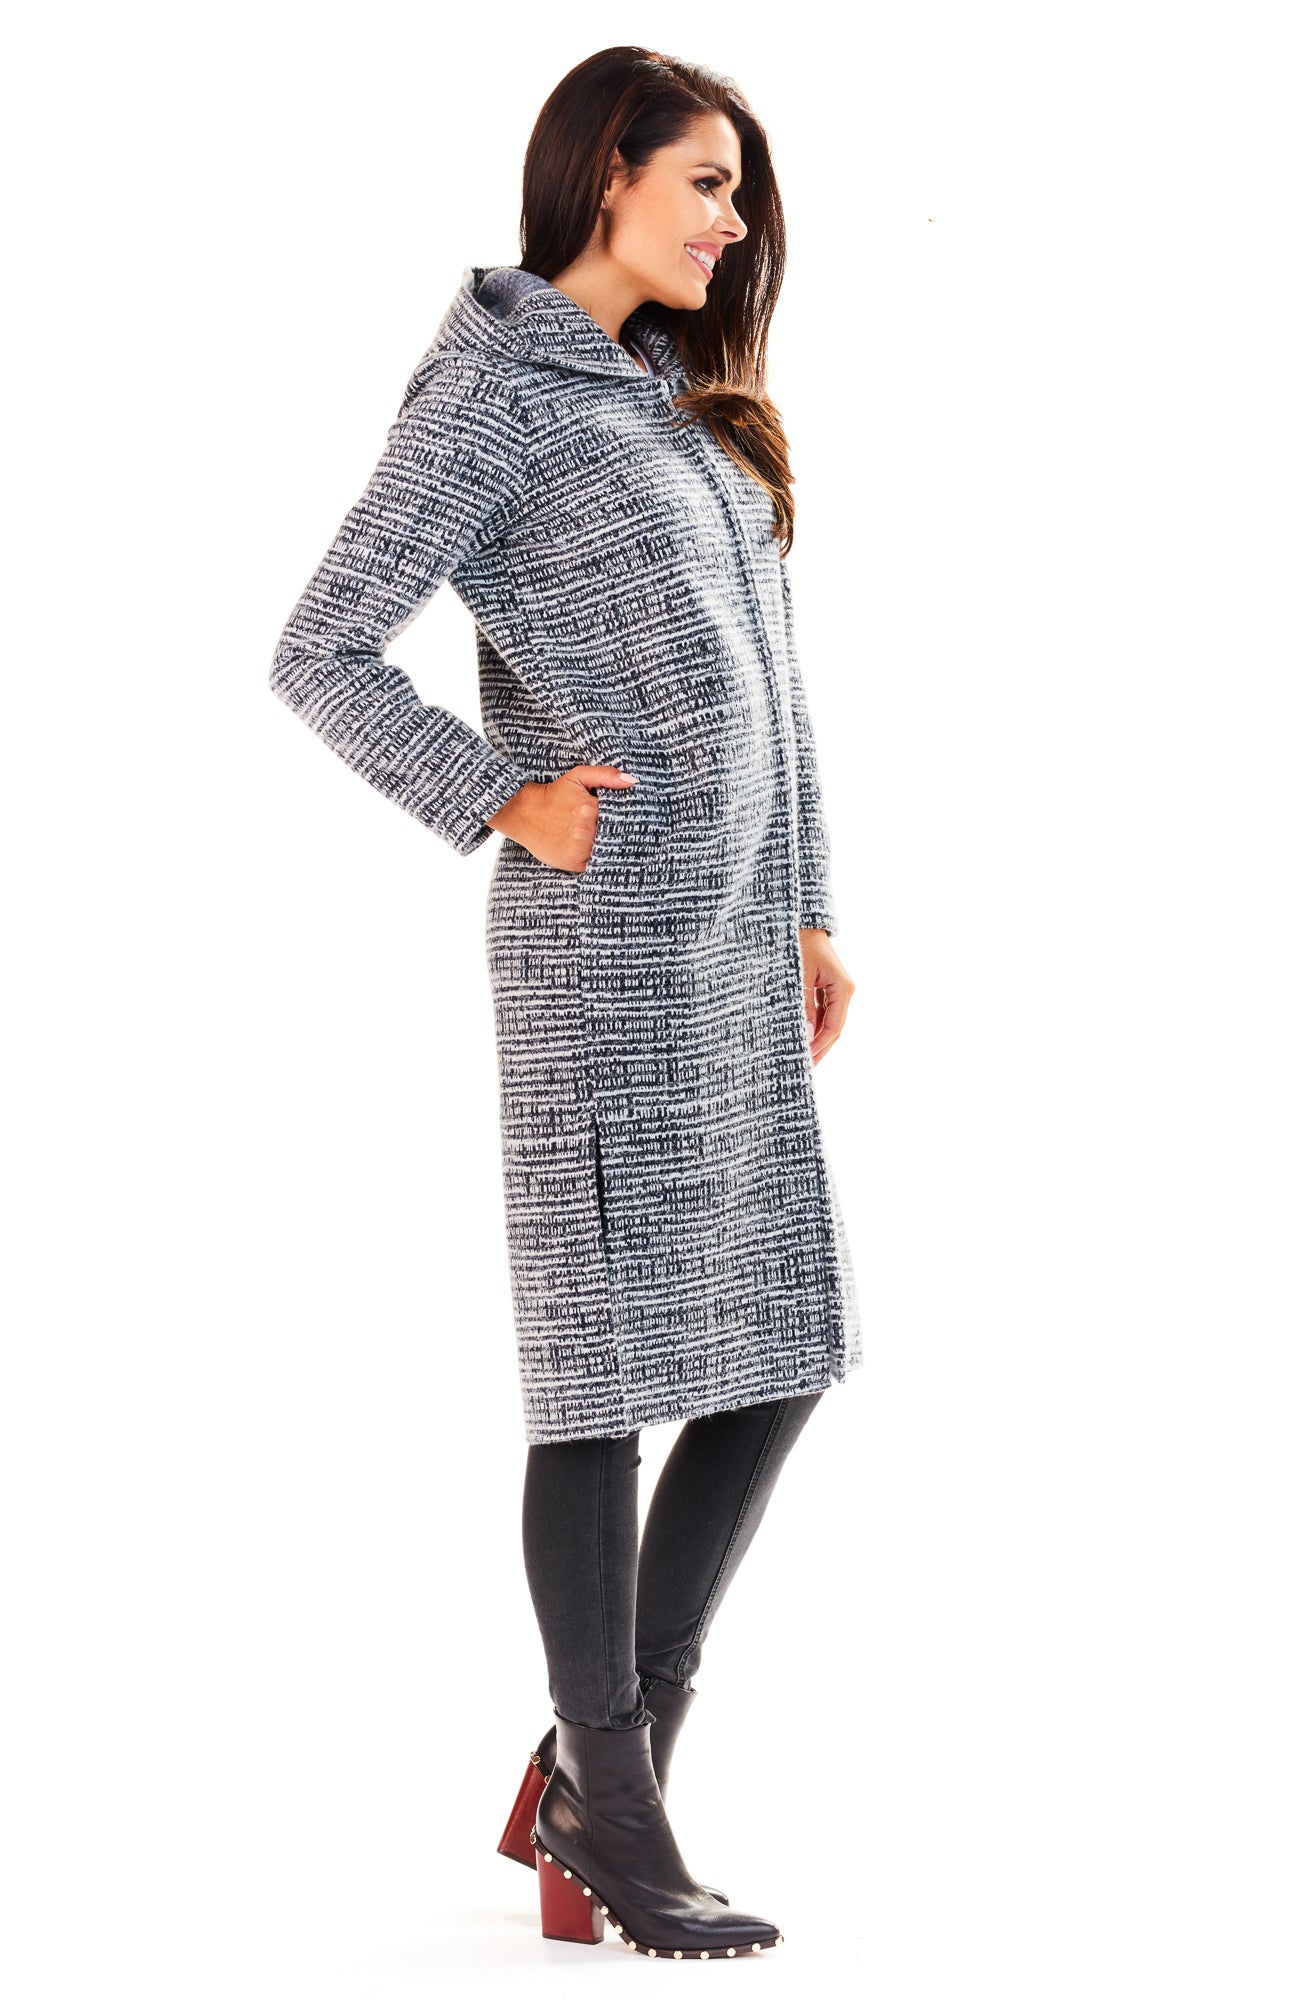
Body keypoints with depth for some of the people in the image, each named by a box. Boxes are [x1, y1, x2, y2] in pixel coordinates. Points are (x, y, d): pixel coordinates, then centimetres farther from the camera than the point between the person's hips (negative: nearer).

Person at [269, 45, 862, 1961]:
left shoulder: (687, 402, 19)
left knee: (781, 1352, 9)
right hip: (604, 935, -8)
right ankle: (613, 1821, 9)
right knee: (612, 1367, -2)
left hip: (732, 935, 9)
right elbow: (322, 656, -11)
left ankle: (594, 1764, 19)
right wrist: (500, 804, -14)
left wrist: (805, 908, 15)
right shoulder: (493, 393, -6)